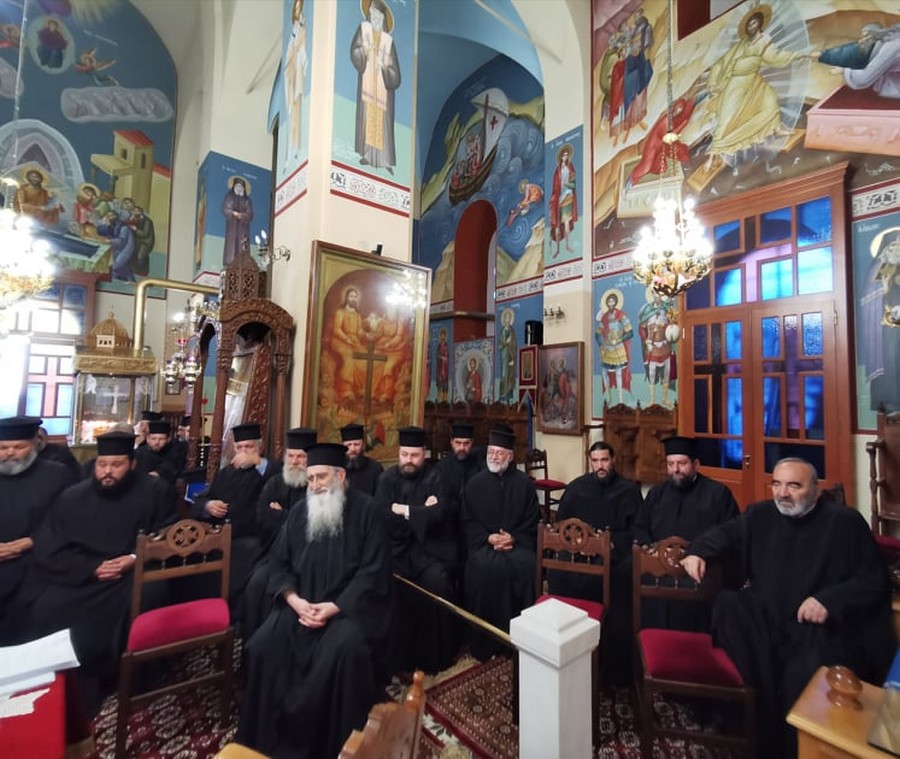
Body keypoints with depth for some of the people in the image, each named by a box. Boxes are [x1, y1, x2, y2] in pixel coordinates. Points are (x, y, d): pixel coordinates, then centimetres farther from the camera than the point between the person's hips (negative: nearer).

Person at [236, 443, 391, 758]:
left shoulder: (364, 509, -10)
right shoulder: (300, 511, 5)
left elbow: (374, 570, -13)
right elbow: (279, 561, 6)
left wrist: (334, 607, -19)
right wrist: (294, 599, -11)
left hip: (351, 605, -4)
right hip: (303, 603, 5)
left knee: (346, 650, -30)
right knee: (262, 646, -16)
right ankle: (269, 733, 7)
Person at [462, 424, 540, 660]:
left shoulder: (525, 483, 5)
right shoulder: (475, 483, 6)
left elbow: (532, 522, 5)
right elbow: (467, 522, 5)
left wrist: (514, 538, -12)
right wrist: (488, 537, -11)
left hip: (518, 542, 0)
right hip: (483, 542, 0)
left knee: (525, 566, -30)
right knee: (482, 568, -30)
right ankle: (485, 639, -13)